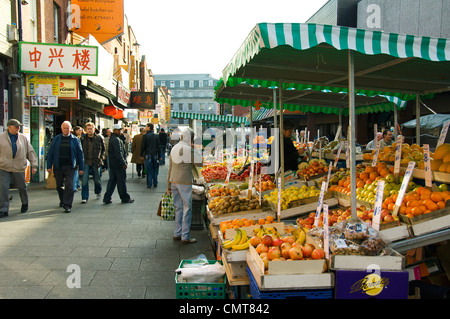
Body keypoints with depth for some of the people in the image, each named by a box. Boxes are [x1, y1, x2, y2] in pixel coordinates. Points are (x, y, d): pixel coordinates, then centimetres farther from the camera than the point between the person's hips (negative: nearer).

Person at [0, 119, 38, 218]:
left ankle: (25, 203, 35)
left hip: (19, 168, 1)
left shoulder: (23, 138, 6)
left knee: (22, 187, 10)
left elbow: (31, 152, 8)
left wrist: (34, 165, 3)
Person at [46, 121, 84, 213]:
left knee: (69, 186, -9)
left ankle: (67, 205, -5)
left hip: (70, 167, -2)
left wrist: (81, 168, 2)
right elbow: (50, 153, 6)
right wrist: (49, 166, 0)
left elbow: (80, 154, 6)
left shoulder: (75, 140, 4)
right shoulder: (56, 139, 7)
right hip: (58, 167, 2)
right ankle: (62, 200, 35)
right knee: (59, 185, 13)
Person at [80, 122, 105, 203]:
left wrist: (101, 158, 2)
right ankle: (84, 197, 2)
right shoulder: (83, 138, 0)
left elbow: (103, 149, 11)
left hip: (96, 162, 0)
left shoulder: (99, 138, 0)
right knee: (85, 180, -6)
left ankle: (98, 192, 38)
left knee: (97, 179, 11)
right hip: (86, 162, 0)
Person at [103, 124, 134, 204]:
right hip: (118, 164, -10)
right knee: (121, 181, 1)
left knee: (112, 180, 12)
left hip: (112, 164, 10)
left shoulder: (112, 138, 15)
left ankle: (107, 199, 12)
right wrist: (124, 163, -19)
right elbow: (118, 153, -22)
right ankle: (125, 198, 12)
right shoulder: (116, 140, -17)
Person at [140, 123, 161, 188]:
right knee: (155, 169, 10)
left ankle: (149, 184, 1)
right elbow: (158, 146, 6)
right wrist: (159, 156, 11)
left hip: (148, 154, -3)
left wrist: (141, 155, 2)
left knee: (149, 170, 0)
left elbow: (143, 146, -7)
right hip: (155, 155, 3)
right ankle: (155, 183, 12)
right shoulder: (156, 136, 4)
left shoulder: (145, 136, -8)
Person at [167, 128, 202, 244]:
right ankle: (185, 236, 3)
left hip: (174, 181, 8)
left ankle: (177, 234, 20)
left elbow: (170, 168, 14)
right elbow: (199, 163, -9)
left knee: (178, 207, 15)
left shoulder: (174, 148, 11)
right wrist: (196, 150, 1)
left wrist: (169, 185, 18)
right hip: (184, 182, -8)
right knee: (187, 208, 0)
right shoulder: (188, 149, -13)